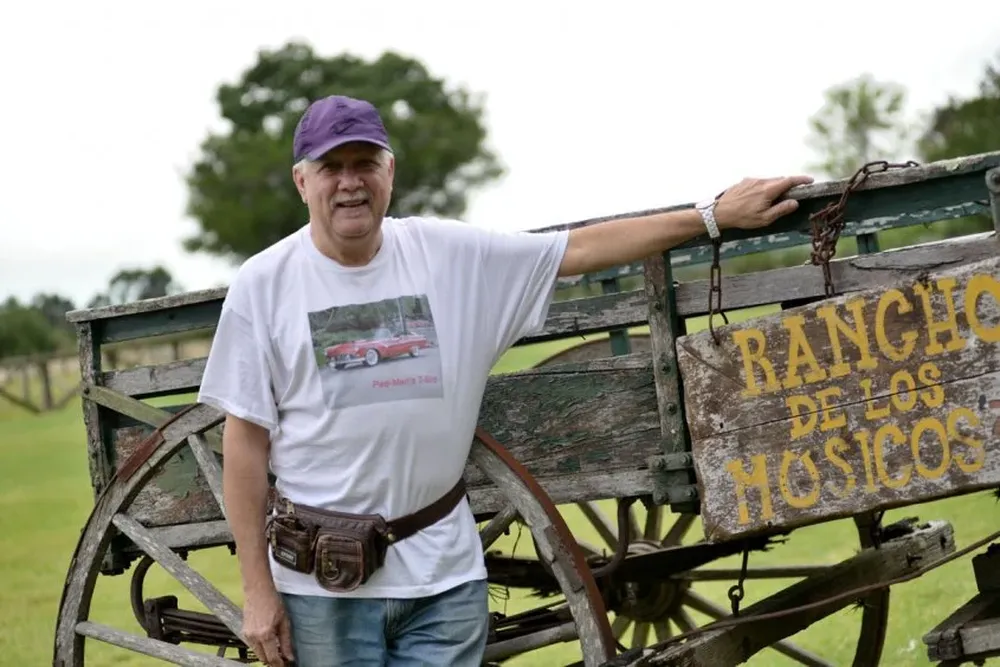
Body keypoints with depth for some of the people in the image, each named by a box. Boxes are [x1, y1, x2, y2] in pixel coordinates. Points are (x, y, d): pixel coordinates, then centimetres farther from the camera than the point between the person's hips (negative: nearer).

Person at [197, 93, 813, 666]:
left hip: (443, 574, 2)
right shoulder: (264, 284, -2)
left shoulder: (451, 255, 2)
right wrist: (258, 590, -4)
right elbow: (246, 442, -1)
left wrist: (715, 216, 3)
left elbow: (579, 249, 6)